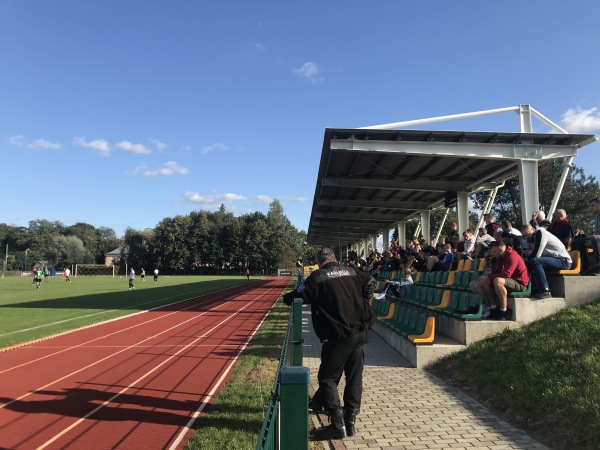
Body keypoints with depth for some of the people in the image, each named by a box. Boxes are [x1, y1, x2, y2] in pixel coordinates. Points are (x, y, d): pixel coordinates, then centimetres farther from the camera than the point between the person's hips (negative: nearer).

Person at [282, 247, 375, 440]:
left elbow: (292, 298, -8)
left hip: (338, 335, -6)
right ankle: (350, 421, 21)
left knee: (327, 378, 4)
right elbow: (370, 282, 28)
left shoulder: (317, 277, -7)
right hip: (360, 332, 6)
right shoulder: (352, 272, 10)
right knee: (354, 377, 13)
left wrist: (287, 297, 14)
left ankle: (338, 425, 2)